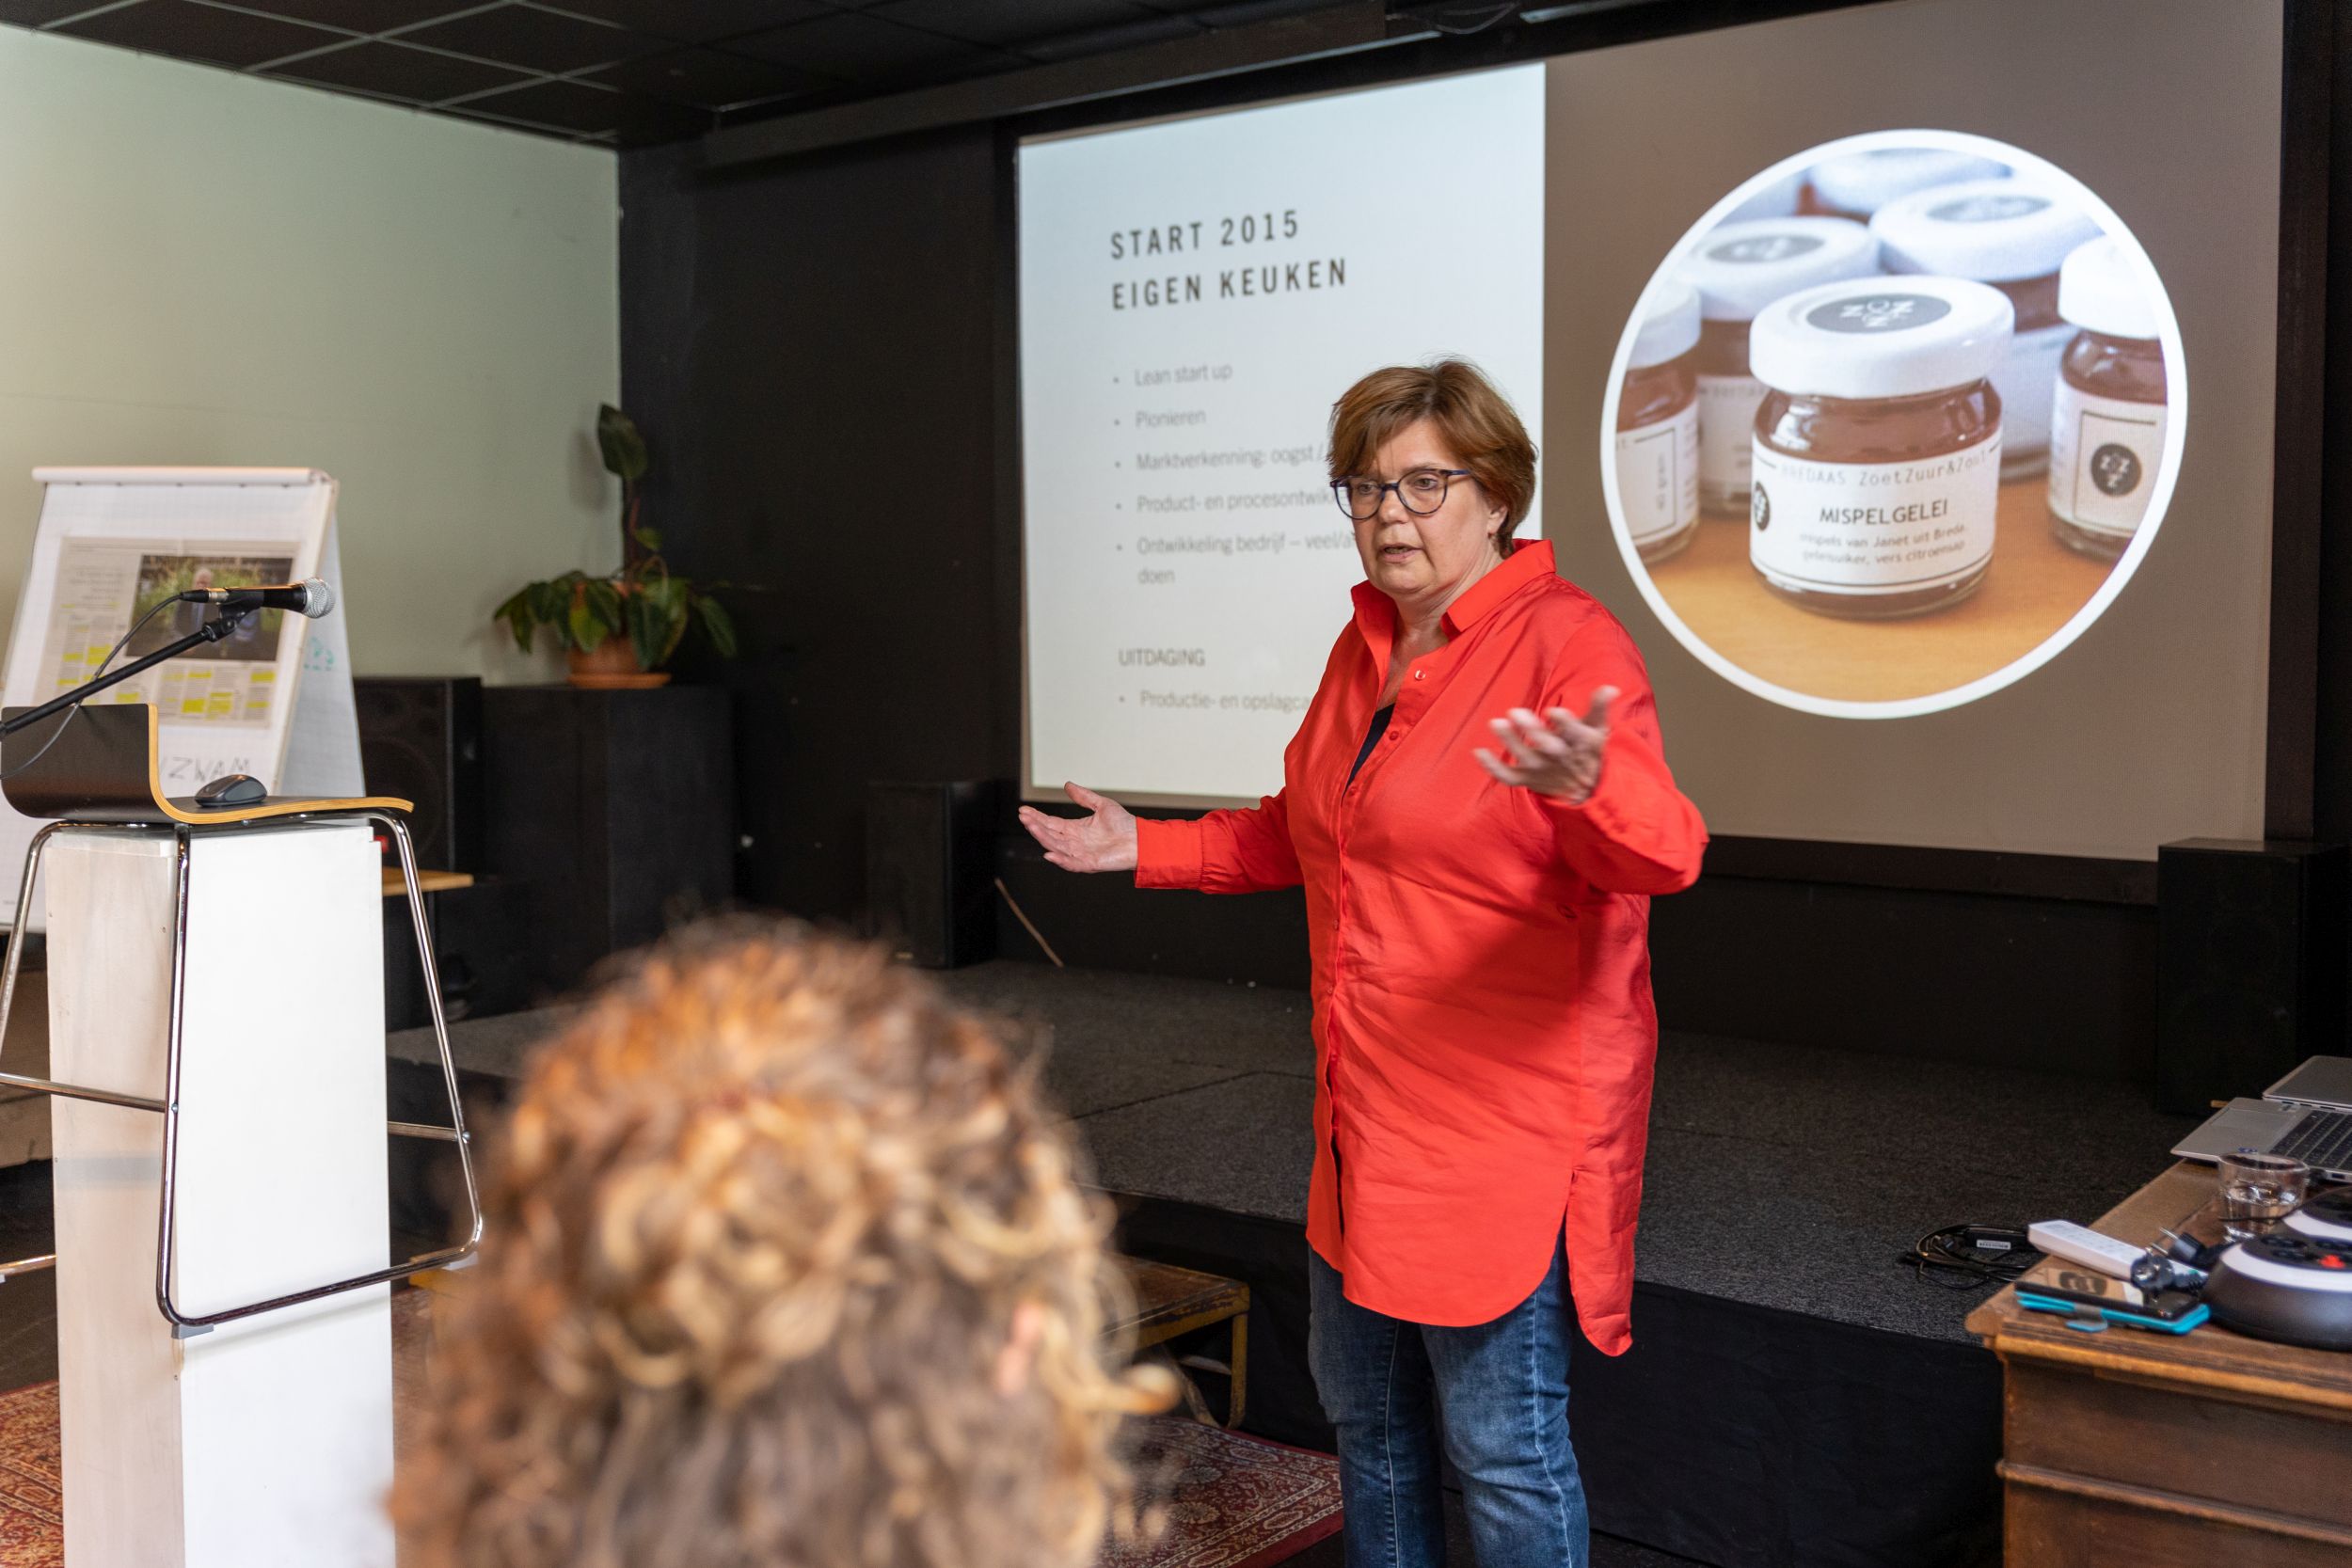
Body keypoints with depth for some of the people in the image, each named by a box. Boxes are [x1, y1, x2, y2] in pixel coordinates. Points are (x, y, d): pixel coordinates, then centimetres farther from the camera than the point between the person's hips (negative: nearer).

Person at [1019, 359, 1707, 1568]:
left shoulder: (1567, 641, -16)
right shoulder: (1366, 647, 10)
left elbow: (1658, 848, -29)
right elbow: (1302, 831, 24)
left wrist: (1588, 789, -51)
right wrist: (1149, 849, 19)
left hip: (1504, 1125, -8)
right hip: (1370, 1121, 9)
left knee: (1503, 1447, 3)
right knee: (1362, 1408, 22)